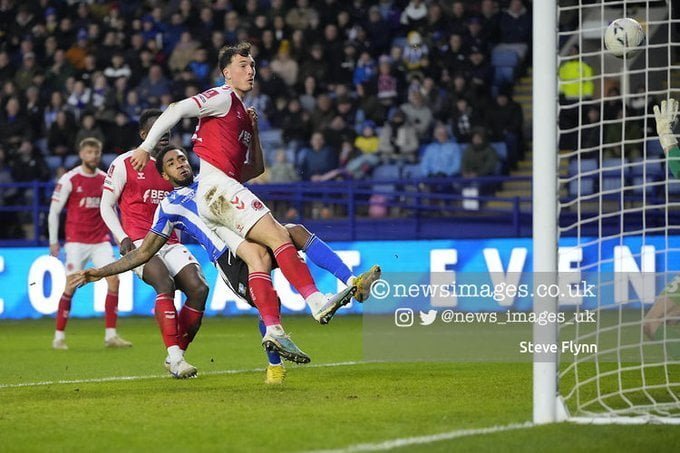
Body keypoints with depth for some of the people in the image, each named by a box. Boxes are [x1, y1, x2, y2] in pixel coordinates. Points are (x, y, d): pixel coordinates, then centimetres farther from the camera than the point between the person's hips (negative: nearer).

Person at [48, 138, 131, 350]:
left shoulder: (105, 179, 8)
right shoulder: (69, 179, -5)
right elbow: (54, 211, -1)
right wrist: (53, 241, -2)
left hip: (100, 240, 4)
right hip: (76, 241, -4)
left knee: (114, 280, -9)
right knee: (71, 285, -7)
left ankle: (110, 335, -5)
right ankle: (59, 336, 3)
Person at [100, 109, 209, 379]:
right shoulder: (125, 164, 1)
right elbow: (106, 206, 3)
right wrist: (122, 238, -10)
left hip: (169, 242, 6)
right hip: (139, 243, -6)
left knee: (199, 288, -15)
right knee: (165, 283, -31)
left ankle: (176, 356, -6)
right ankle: (175, 358, -35)